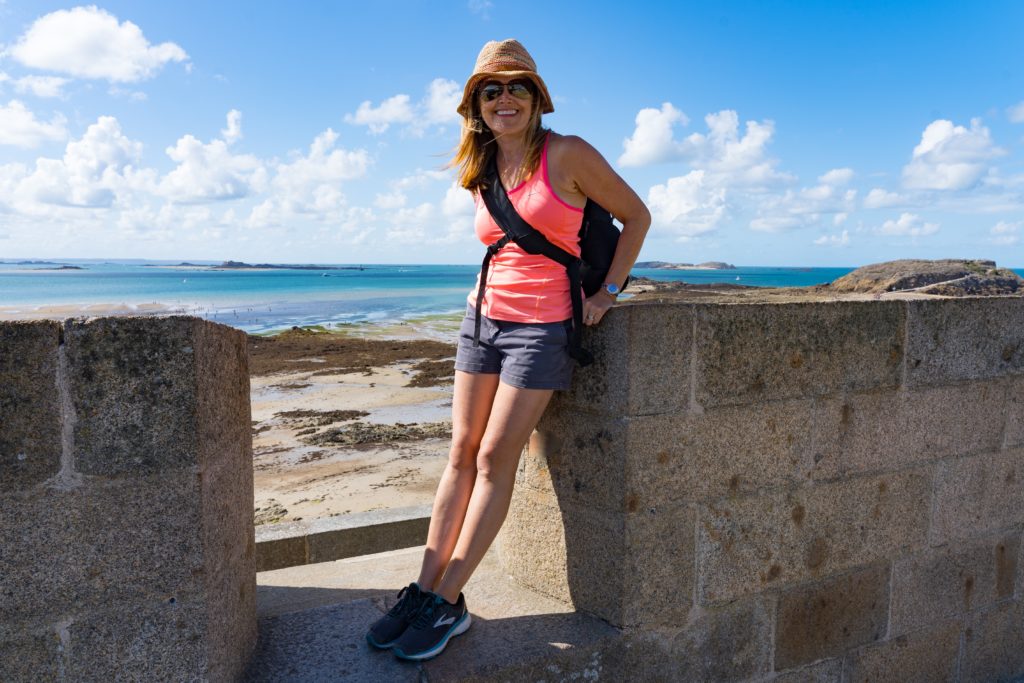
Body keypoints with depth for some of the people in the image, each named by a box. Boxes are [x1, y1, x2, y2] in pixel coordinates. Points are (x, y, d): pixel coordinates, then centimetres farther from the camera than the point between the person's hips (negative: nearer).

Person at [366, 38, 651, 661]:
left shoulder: (568, 154, -7)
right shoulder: (482, 176, 11)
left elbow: (636, 216, 0)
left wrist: (607, 292, -3)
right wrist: (492, 287, 11)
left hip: (542, 326, -6)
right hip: (484, 317, 6)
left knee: (495, 460, -5)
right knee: (461, 454, 4)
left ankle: (449, 602, 4)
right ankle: (425, 588, 10)